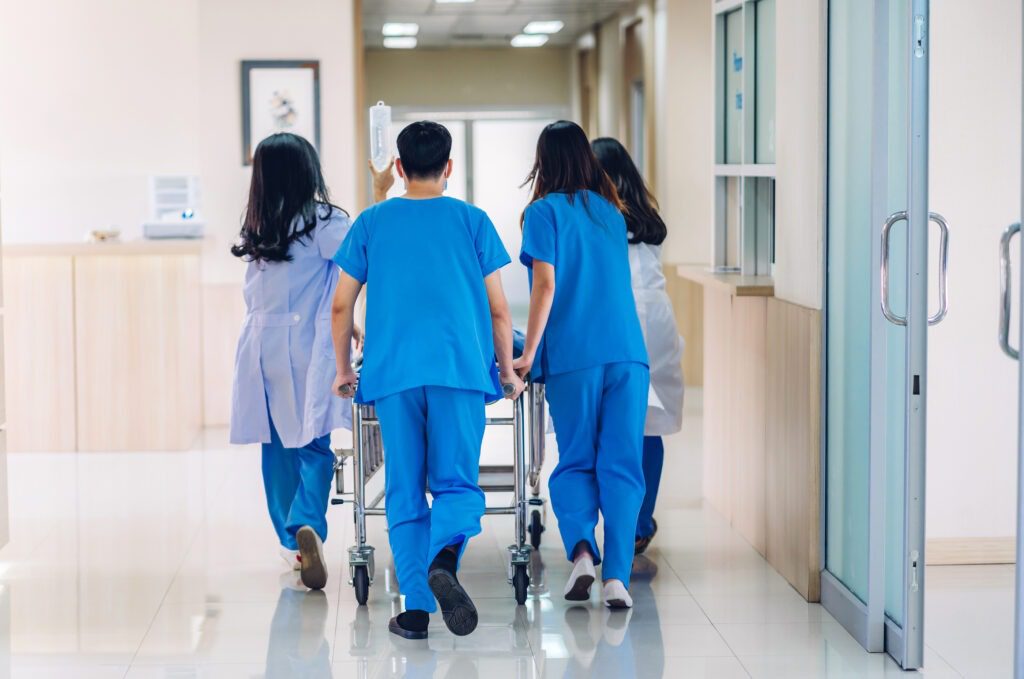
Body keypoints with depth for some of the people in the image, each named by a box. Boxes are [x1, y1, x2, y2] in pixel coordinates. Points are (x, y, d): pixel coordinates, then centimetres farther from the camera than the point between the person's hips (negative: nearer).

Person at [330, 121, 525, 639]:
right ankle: (443, 558, -29)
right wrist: (507, 370, 20)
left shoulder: (371, 223, 11)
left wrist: (343, 370, 23)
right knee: (457, 483, 2)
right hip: (460, 368, -1)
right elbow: (498, 309, 8)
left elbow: (341, 306, 11)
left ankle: (416, 608, 1)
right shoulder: (473, 221, 8)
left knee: (404, 493, 7)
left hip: (392, 373, 1)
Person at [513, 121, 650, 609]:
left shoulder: (545, 211, 2)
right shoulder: (610, 212, 18)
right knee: (622, 466, 2)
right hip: (628, 353, 3)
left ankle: (580, 549, -15)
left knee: (575, 463, 8)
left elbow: (546, 284, -8)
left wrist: (528, 354, -4)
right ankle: (616, 576, -6)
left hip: (574, 358, -3)